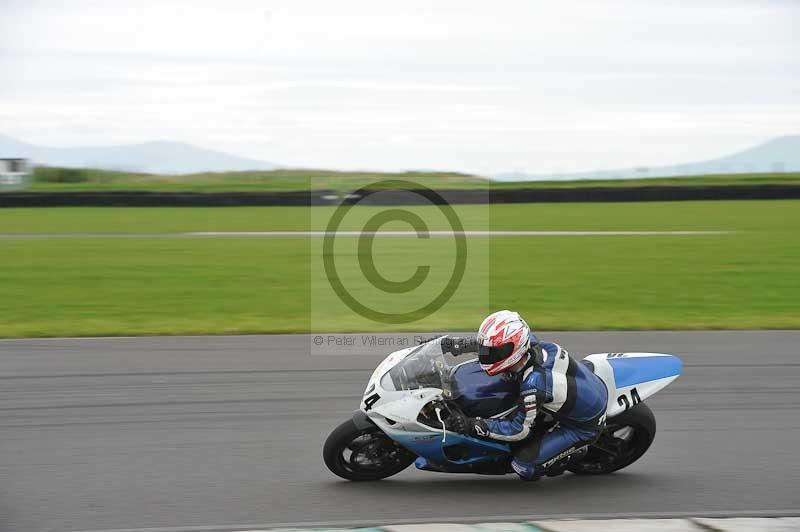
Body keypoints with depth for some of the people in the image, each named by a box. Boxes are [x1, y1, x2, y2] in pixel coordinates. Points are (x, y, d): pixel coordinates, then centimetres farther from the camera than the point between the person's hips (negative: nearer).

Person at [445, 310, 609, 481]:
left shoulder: (533, 384, -35)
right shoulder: (533, 344, -14)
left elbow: (519, 430, -23)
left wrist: (472, 425, -25)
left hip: (584, 426, -8)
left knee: (525, 468, -11)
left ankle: (574, 451, 8)